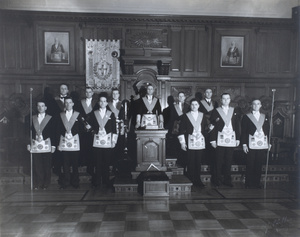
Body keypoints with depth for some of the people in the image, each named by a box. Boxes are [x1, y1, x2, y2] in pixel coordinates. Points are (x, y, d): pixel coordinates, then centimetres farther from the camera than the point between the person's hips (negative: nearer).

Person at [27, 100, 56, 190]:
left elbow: (53, 133, 2)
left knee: (47, 166, 0)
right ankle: (37, 184, 9)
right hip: (35, 145, 2)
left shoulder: (50, 118, 4)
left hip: (46, 145, -2)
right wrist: (29, 144, 7)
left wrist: (53, 145, -2)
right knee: (36, 166, 1)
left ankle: (45, 184, 10)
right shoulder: (33, 118, 12)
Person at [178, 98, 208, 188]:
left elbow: (206, 128, 14)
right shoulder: (185, 116, 1)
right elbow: (181, 130, 0)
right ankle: (191, 181, 11)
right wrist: (182, 142, -5)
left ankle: (198, 180, 17)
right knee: (191, 162, 0)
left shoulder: (202, 116, 10)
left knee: (198, 162, 6)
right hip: (190, 142, -3)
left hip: (200, 142, 3)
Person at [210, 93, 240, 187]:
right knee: (219, 161, 1)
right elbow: (212, 126, -1)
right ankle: (218, 180, 11)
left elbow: (237, 125, 13)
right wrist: (212, 139, -7)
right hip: (220, 140, -3)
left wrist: (238, 138, 8)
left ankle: (227, 180, 18)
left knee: (229, 161, 7)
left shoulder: (234, 111, 12)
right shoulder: (216, 111, 2)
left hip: (231, 139, 3)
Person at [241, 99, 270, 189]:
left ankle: (257, 183, 17)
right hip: (251, 145, -3)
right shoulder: (246, 117, 4)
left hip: (262, 144, 3)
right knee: (250, 165, 0)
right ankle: (249, 184, 9)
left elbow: (268, 131, 14)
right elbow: (243, 132, 0)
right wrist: (244, 144, -7)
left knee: (259, 165, 7)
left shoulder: (264, 117, 14)